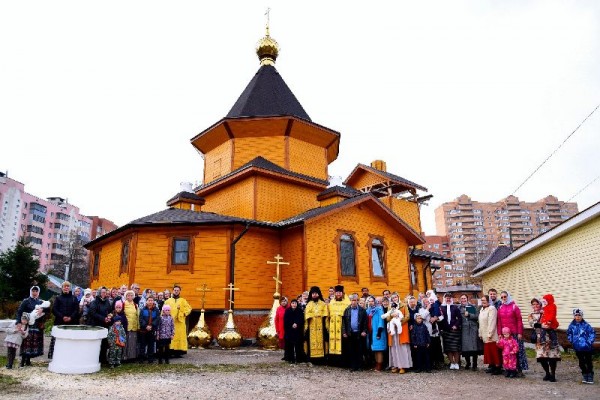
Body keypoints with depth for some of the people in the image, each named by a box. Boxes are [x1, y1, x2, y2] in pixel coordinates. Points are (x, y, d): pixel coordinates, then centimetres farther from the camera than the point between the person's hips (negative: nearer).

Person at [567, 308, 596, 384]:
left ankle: (590, 378, 13)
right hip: (578, 348, 3)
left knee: (588, 362, 4)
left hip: (587, 348, -3)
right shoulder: (572, 325, -1)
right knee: (581, 363, 11)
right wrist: (572, 341, 4)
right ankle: (585, 377, 22)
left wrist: (589, 342, -11)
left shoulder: (586, 325, -11)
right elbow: (569, 334, 13)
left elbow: (592, 334, -7)